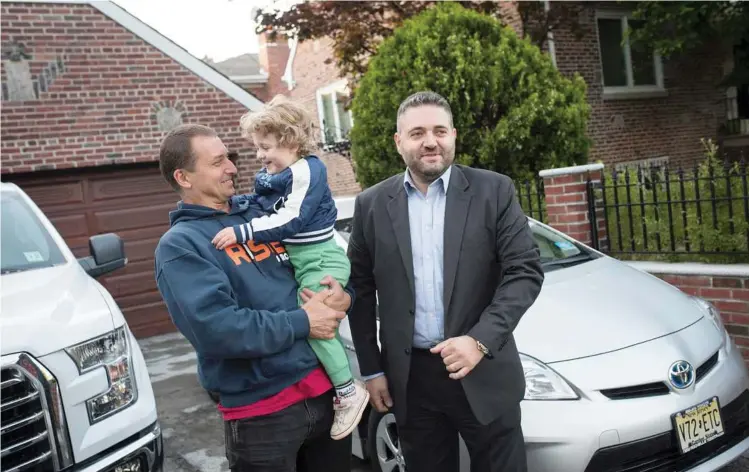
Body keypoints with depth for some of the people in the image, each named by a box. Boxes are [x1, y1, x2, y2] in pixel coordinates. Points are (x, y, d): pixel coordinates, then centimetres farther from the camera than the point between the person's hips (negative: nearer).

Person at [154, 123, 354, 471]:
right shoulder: (180, 245, -8)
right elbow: (214, 327, -22)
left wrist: (342, 296, -8)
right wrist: (301, 322, -16)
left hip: (325, 387, 6)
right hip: (262, 411, -5)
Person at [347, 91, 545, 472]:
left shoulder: (494, 191, -3)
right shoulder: (372, 205, 1)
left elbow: (526, 271, -7)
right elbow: (360, 290, 6)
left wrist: (481, 340, -19)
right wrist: (371, 369, 5)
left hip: (483, 373, -1)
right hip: (411, 378, 2)